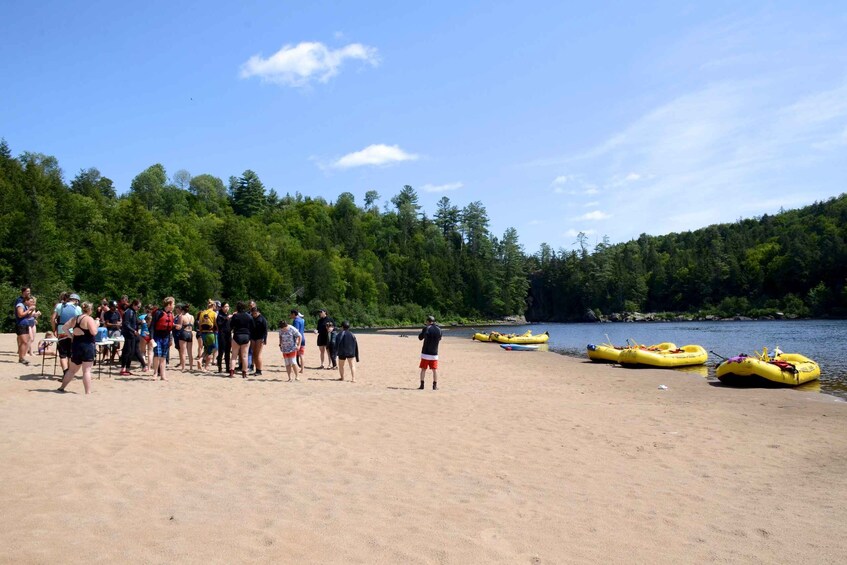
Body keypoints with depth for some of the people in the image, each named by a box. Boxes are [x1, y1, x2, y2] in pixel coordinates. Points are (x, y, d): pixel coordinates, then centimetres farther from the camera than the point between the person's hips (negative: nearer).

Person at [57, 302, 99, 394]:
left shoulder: (74, 319, 11)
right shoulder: (89, 319, -12)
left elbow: (64, 327, 16)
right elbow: (94, 332, -19)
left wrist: (71, 335, 16)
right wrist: (97, 324, -3)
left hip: (76, 345, 7)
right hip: (87, 345, -7)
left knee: (72, 369, 21)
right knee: (87, 371, -8)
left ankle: (61, 387, 30)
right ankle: (88, 392, -9)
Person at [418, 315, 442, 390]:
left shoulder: (426, 328, -9)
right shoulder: (439, 330, 2)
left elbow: (420, 337, 1)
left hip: (425, 353, -2)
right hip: (434, 353, 3)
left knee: (423, 369, 6)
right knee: (434, 369, 9)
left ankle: (422, 385, 5)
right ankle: (435, 386, 8)